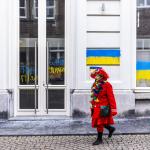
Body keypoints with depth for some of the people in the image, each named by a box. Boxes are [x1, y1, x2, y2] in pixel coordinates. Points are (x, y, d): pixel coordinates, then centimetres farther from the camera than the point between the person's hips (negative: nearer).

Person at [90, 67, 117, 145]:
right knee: (97, 122, 15)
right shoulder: (95, 85, 7)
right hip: (96, 108, 8)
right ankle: (111, 128, 36)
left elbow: (111, 98, -14)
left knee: (99, 123, -3)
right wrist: (93, 107, 18)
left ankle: (99, 139, 11)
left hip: (103, 108, -8)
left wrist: (113, 109, -16)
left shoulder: (107, 85, -13)